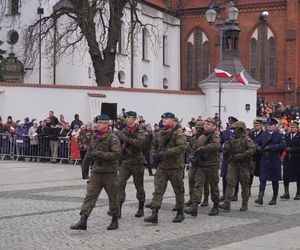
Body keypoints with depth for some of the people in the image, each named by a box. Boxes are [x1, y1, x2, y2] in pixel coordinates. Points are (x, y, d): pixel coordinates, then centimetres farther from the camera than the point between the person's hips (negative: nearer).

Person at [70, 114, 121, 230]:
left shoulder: (112, 138, -11)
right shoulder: (94, 137, 11)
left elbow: (116, 154, -22)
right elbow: (90, 151, 26)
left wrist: (98, 154, -25)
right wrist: (86, 162, 17)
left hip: (109, 173, -5)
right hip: (96, 172, 5)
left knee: (113, 197, 8)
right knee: (90, 196, -4)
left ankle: (115, 220, 23)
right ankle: (83, 221, -9)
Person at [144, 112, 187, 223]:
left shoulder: (178, 134, -8)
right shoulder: (159, 134, 11)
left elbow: (181, 147, -22)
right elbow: (154, 145, 26)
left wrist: (165, 153, -25)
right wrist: (154, 154, 4)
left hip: (175, 167, -5)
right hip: (161, 167, 5)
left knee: (179, 191, 8)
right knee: (158, 190, -4)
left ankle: (180, 213, 22)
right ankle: (154, 214, -8)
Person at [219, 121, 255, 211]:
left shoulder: (246, 139, -7)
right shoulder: (232, 139, 13)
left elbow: (252, 149, -20)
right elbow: (225, 150, 20)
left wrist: (241, 155, -24)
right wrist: (226, 147, -3)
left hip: (243, 166, -5)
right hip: (232, 164, 5)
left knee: (244, 185, 5)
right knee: (230, 183, -4)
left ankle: (244, 205, 14)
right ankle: (226, 204, -7)